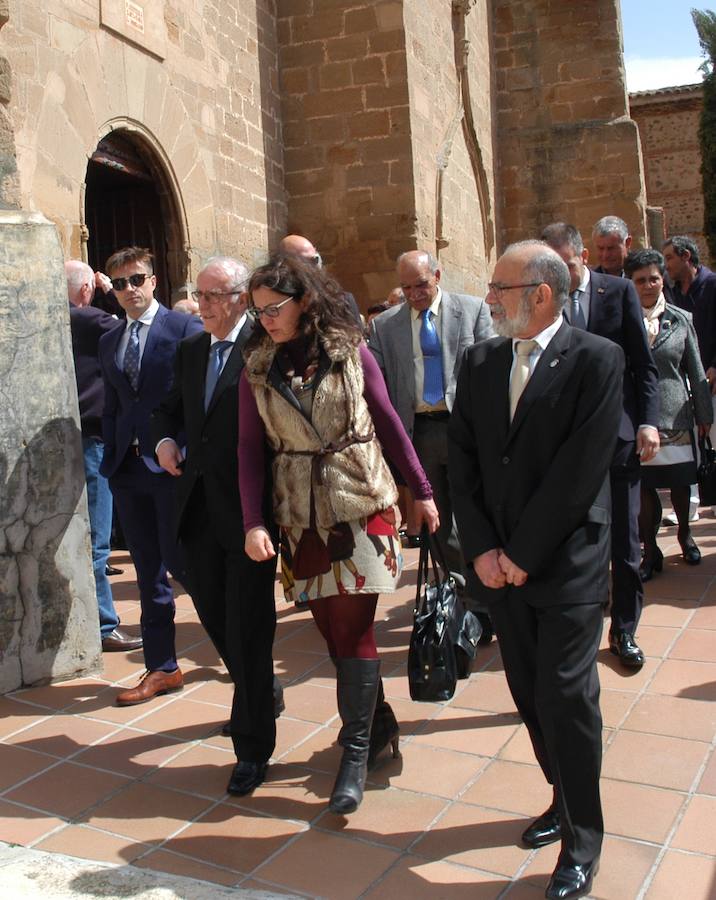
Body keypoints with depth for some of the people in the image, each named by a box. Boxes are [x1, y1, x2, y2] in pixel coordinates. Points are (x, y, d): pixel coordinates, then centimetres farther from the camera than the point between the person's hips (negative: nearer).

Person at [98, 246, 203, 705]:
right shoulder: (109, 342, 15)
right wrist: (110, 460, 8)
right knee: (148, 572, 10)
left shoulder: (185, 328, -3)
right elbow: (112, 407, 17)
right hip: (129, 468, 6)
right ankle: (162, 668, 20)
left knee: (180, 560, -5)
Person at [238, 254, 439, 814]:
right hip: (301, 512, 3)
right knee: (332, 626, 8)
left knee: (352, 624, -6)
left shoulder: (351, 353, -2)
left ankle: (356, 754, 5)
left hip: (361, 501, -2)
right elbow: (250, 449, 1)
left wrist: (422, 491, 7)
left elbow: (389, 423, 4)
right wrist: (253, 522, -8)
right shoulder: (257, 369, 3)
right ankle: (379, 725, 28)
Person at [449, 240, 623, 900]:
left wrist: (523, 554, -13)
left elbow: (581, 469, -14)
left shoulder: (596, 360, -9)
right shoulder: (480, 362, 7)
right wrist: (481, 549, -4)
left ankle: (583, 838, 17)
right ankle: (565, 801, 34)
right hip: (501, 564, 5)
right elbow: (463, 461, 5)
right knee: (529, 691, 13)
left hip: (566, 565, -5)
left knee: (566, 696, -2)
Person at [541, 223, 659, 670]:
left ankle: (624, 631, 18)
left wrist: (648, 422, -7)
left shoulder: (619, 291, 2)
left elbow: (644, 364, 2)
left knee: (624, 540, 5)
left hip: (618, 433, 0)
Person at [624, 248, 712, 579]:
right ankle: (650, 552, 19)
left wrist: (704, 414, 10)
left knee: (680, 483, 13)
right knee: (642, 487, 4)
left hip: (675, 416, 2)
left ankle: (684, 534, 39)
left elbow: (696, 372, 8)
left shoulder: (681, 319, 4)